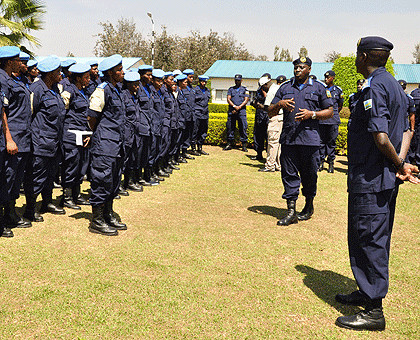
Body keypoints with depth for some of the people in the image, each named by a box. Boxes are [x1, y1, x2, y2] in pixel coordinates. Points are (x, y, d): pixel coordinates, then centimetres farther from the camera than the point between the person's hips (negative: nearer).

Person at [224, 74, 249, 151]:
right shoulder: (231, 89, 16)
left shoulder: (245, 90, 12)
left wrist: (239, 107, -12)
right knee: (230, 127, 2)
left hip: (241, 111, -2)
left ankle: (244, 145, -4)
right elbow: (228, 99, 5)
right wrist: (234, 106, -12)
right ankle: (229, 144, 11)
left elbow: (246, 100, 1)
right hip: (231, 110, 2)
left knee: (243, 128, -6)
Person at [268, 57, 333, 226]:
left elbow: (330, 111, 8)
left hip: (310, 138, -2)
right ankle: (291, 211, 2)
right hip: (288, 139, 2)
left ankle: (309, 206, 24)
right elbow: (270, 113, 14)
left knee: (309, 175, 6)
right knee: (289, 174, -1)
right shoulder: (285, 88, 15)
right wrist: (279, 104, -7)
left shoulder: (319, 88, 9)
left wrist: (312, 114, -8)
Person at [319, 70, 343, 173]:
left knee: (331, 142, 1)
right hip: (322, 120, 2)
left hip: (333, 120, -2)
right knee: (321, 141, 3)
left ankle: (331, 163, 7)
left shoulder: (338, 90, 4)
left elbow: (340, 106, 12)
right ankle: (321, 162, 10)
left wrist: (333, 114, 9)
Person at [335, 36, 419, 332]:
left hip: (370, 180, -10)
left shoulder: (374, 88, -17)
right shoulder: (395, 86, 15)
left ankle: (374, 312, 6)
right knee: (376, 239, 19)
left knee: (370, 241, -3)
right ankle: (368, 293, 34)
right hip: (386, 180, 10)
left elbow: (381, 138, -25)